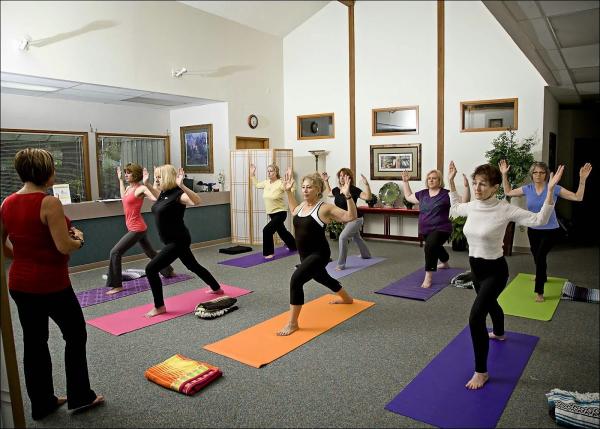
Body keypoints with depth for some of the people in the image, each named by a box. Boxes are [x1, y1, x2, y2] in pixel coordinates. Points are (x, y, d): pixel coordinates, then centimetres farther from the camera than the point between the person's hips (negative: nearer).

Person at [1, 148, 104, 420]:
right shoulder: (49, 203, -20)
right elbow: (64, 246, -23)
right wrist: (79, 239, -4)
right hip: (51, 285, -7)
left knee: (33, 342, 16)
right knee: (75, 337, 12)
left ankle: (42, 404, 30)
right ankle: (79, 397, 24)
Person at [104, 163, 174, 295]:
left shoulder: (140, 189, -17)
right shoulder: (129, 188, 9)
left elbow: (155, 198, -33)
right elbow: (123, 198, 31)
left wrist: (146, 183, -36)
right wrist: (120, 179, 29)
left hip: (137, 229, -10)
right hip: (135, 228, 10)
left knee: (115, 252, -10)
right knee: (150, 252, 21)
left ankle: (116, 285, -2)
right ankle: (169, 272, 36)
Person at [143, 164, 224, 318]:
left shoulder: (177, 194, -20)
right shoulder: (163, 192, 6)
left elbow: (197, 201, -39)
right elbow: (158, 196, 33)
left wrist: (182, 185, -49)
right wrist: (147, 184, 20)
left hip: (178, 241, -10)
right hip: (173, 241, 10)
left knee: (151, 269, -13)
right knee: (193, 266, 25)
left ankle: (159, 307, 0)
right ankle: (217, 288, 43)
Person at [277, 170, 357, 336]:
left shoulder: (325, 208, -16)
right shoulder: (302, 205, 6)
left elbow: (351, 217, -19)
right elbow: (293, 210, 30)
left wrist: (347, 196, -32)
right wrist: (288, 191, 22)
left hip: (319, 254, -9)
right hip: (305, 255, 9)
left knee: (296, 280, -25)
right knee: (322, 278, 30)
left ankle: (292, 323, -12)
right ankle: (347, 298, 58)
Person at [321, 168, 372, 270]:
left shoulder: (353, 190, -21)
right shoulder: (337, 189, -1)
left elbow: (368, 197, -31)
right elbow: (328, 193, 21)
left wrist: (366, 184, -42)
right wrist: (325, 181, 15)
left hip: (355, 219, -8)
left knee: (343, 237, -21)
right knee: (356, 238, 27)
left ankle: (341, 264, -13)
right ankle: (366, 255, 52)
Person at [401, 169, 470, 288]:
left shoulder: (446, 194, -11)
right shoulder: (422, 193, 4)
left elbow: (464, 202, -15)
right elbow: (408, 197, 19)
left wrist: (466, 187, -27)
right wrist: (405, 182, 15)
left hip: (441, 229, -7)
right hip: (425, 230, 7)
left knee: (430, 247, -32)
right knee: (435, 247, 30)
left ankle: (428, 276, -23)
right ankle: (445, 263, 62)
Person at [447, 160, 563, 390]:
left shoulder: (505, 209, -20)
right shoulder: (471, 206, -5)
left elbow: (539, 219, -18)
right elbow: (455, 208, 18)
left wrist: (550, 190, -28)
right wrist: (451, 182, 13)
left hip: (495, 270, -6)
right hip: (475, 267, 6)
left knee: (476, 317, -15)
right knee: (490, 303, 32)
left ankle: (481, 372, 0)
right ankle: (499, 333, 64)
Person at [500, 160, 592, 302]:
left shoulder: (554, 188, -13)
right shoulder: (527, 189, -5)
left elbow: (577, 197, -10)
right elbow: (508, 192, 7)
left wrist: (582, 179, -23)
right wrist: (504, 175, -3)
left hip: (550, 230, -4)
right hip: (533, 230, 4)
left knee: (540, 256, -21)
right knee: (537, 257, 20)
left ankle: (539, 291, -9)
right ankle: (543, 277, 52)